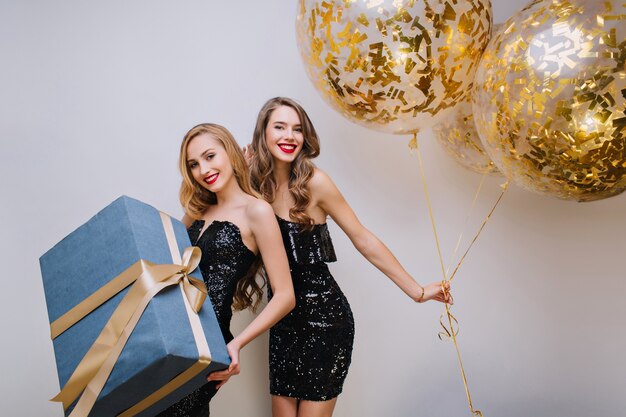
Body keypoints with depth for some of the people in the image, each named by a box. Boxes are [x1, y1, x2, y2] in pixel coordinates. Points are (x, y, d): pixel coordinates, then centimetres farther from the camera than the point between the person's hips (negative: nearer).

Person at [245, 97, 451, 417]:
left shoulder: (313, 181, -13)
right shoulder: (255, 184, 0)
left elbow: (364, 240, -8)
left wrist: (417, 291, -6)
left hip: (325, 317, -4)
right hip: (283, 321, 4)